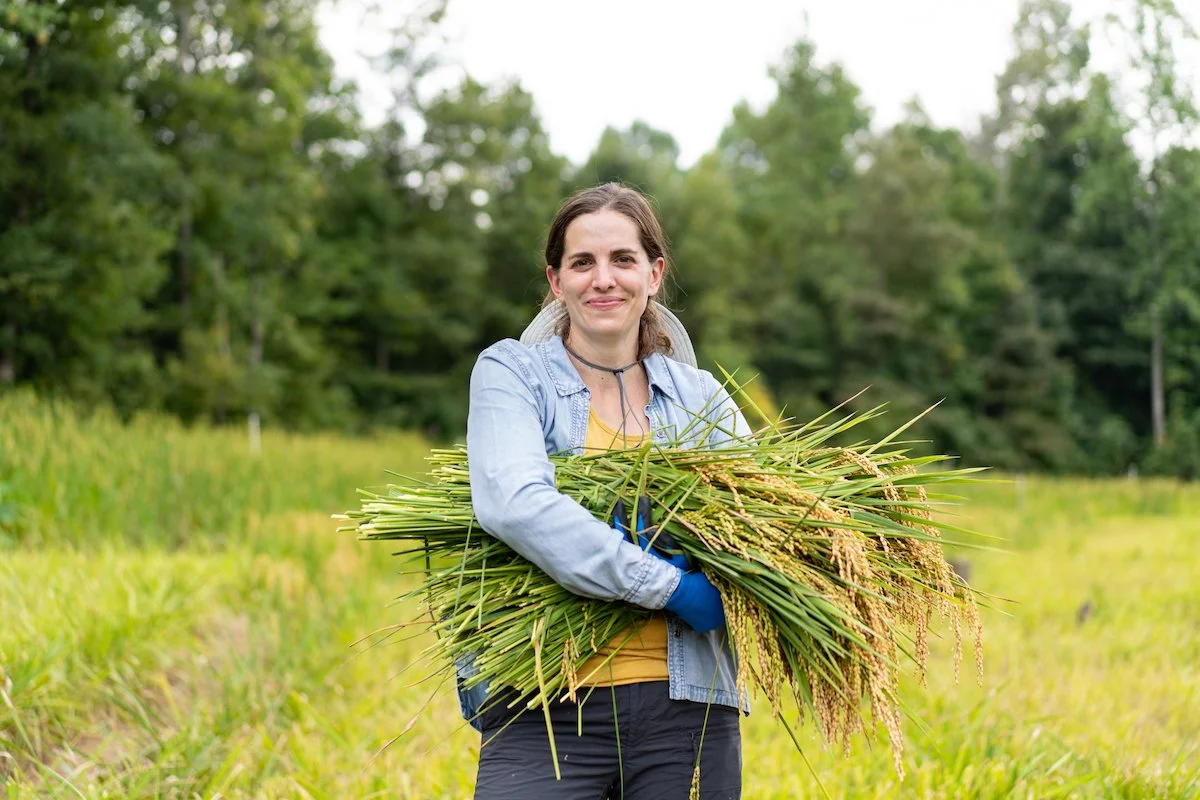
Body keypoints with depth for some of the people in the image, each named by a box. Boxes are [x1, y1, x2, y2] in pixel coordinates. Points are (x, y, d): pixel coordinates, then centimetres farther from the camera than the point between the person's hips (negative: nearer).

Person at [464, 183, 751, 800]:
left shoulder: (702, 397, 13)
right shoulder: (512, 372, 2)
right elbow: (511, 503, -16)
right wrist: (667, 585, -17)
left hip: (688, 708, 3)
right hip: (547, 713, -3)